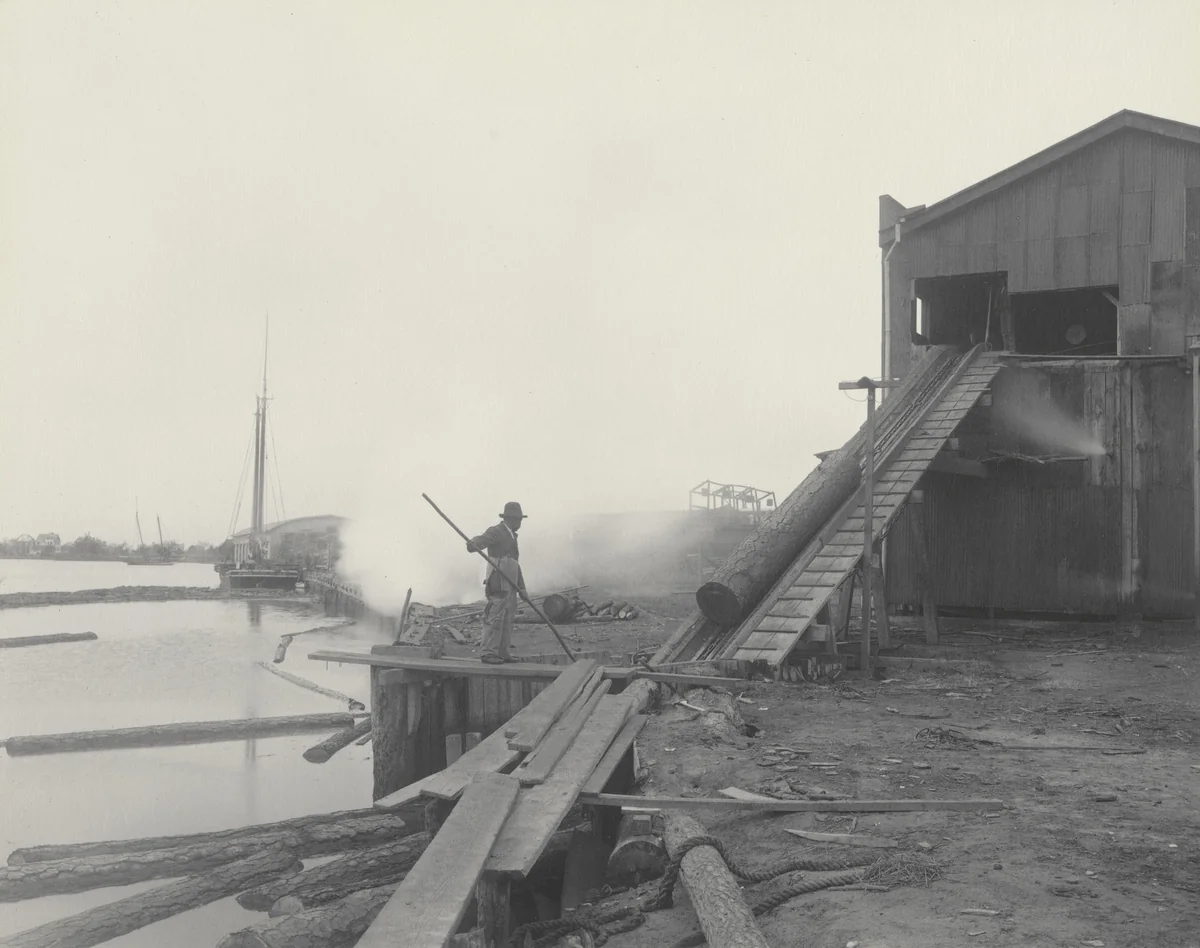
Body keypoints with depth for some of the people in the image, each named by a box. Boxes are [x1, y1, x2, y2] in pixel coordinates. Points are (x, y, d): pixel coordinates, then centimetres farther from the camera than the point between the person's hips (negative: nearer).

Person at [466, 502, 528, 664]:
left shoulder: (511, 536, 21)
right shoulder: (495, 532, -7)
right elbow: (482, 540, -29)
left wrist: (521, 586, 23)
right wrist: (473, 544, -53)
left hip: (510, 585, 9)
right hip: (498, 584, -9)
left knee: (507, 620, 10)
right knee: (494, 618, -11)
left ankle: (502, 652, 15)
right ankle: (487, 653, -9)